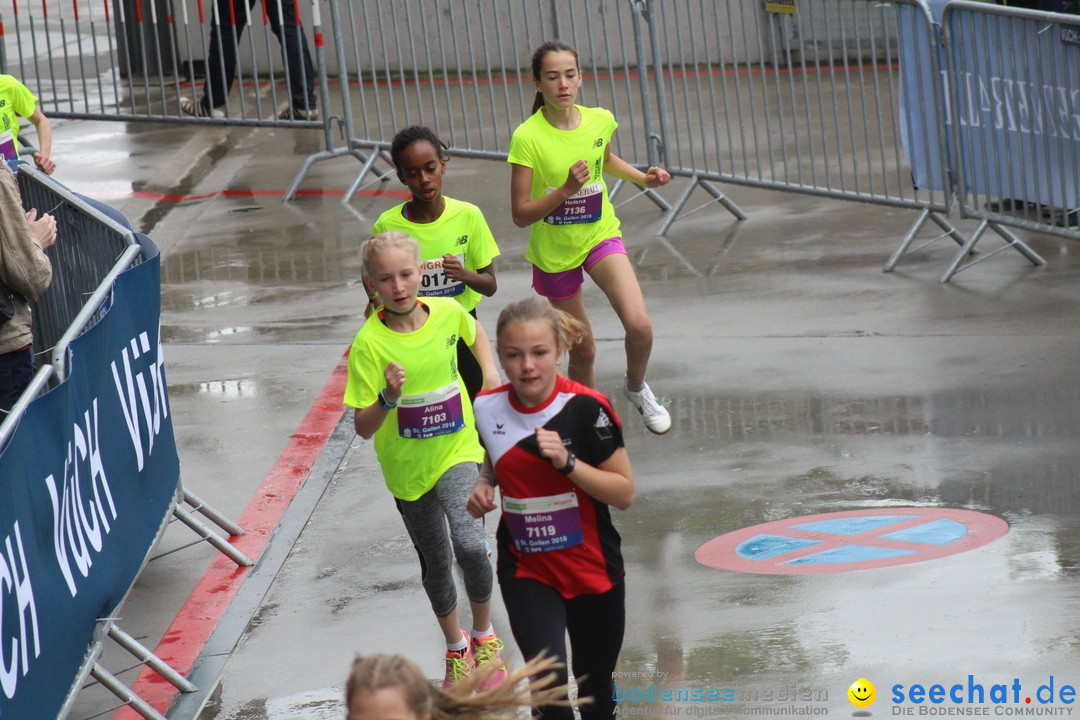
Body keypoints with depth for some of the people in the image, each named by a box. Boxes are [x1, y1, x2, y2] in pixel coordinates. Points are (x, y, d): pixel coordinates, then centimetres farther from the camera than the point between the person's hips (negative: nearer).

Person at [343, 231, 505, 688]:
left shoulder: (448, 313, -11)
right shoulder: (369, 344, -20)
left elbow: (474, 332, 17)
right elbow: (363, 428, -20)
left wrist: (491, 375, 3)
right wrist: (389, 397, -37)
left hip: (457, 451, 0)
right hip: (407, 467, 0)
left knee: (470, 545, -23)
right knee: (435, 565, 16)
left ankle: (484, 635, 4)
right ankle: (456, 647, 43)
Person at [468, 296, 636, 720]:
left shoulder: (586, 408, -18)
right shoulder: (487, 408, -5)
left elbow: (624, 493, -15)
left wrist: (567, 462, -28)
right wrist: (483, 487, -4)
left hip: (593, 571, -1)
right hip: (526, 572, 1)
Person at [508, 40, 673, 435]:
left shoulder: (600, 120, -8)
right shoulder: (528, 137, -21)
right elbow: (521, 214, -20)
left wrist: (644, 178, 3)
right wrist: (566, 188, -32)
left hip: (600, 236, 2)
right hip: (553, 251, -2)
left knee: (639, 325, -18)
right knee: (583, 349, 7)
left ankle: (637, 388, 13)